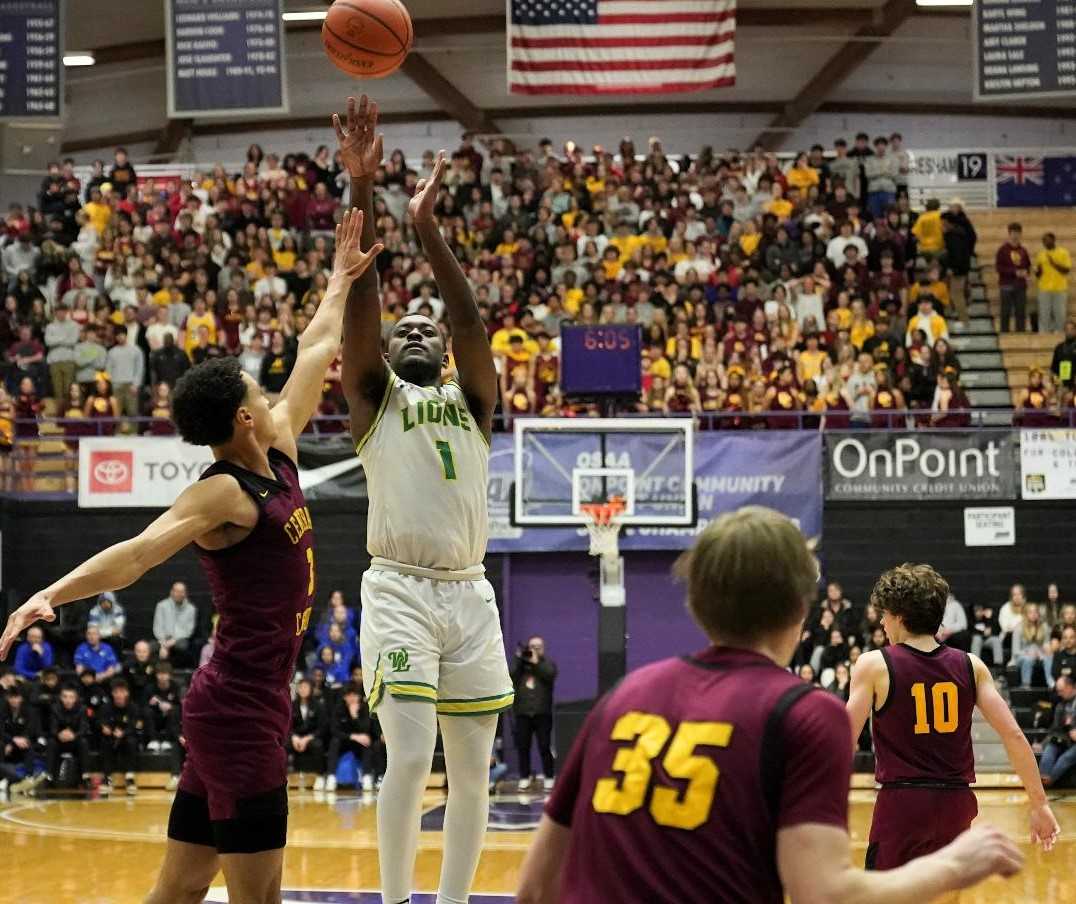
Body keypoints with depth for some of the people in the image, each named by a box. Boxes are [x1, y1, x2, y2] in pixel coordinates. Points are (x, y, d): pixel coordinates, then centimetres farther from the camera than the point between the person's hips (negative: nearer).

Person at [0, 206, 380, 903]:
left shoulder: (278, 452, 10)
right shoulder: (223, 493, -14)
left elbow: (316, 354, 23)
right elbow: (137, 553, -27)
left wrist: (341, 281, 34)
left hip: (252, 704, 9)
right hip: (241, 709, -9)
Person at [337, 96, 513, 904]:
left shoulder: (473, 400, 15)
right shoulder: (373, 396, 8)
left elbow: (471, 321, -2)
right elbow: (361, 301, -5)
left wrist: (428, 228, -11)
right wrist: (362, 190, -15)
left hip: (470, 594, 4)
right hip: (400, 592, -4)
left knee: (473, 770, 6)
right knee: (411, 758, -14)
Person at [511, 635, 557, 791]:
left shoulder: (548, 663, 11)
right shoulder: (520, 663, 16)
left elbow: (550, 675, -11)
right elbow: (511, 675, -3)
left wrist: (535, 662, -8)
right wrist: (518, 658, -3)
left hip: (542, 713, -2)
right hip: (522, 712, 2)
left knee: (544, 747, -5)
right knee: (522, 747, 2)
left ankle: (549, 777, 1)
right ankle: (524, 778, 11)